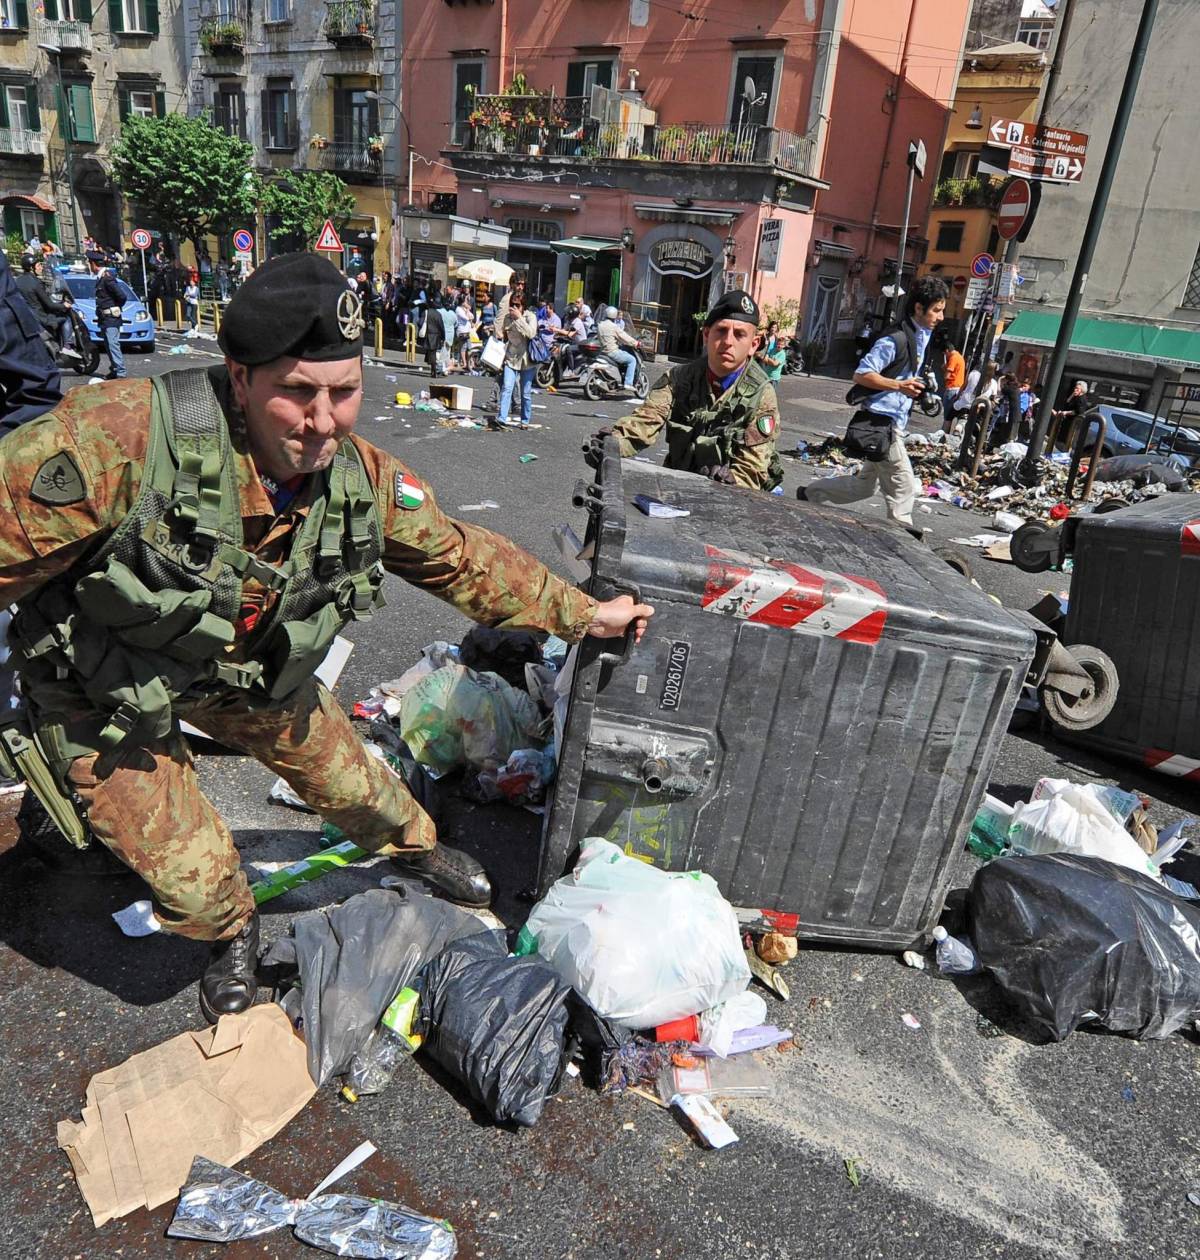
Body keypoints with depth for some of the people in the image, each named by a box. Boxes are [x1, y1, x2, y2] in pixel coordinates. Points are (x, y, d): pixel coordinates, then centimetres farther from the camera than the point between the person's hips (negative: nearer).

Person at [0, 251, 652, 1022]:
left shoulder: (364, 480, -19)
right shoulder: (122, 440, -38)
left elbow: (461, 558, -7)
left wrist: (582, 615, -5)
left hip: (252, 668, 4)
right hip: (106, 690, -3)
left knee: (347, 777, 16)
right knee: (192, 876, 3)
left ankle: (416, 848, 52)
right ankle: (233, 937, 41)